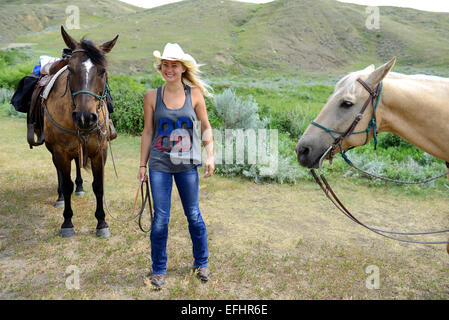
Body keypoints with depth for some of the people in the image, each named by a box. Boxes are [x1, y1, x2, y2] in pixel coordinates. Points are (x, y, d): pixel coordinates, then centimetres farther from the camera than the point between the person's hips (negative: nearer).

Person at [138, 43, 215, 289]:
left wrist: (210, 155, -5)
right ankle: (158, 269, 23)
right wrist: (142, 165, 5)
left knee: (194, 215, 11)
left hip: (187, 165, 0)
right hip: (159, 165, 0)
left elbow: (206, 127, 6)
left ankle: (201, 263, 31)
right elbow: (148, 132, 5)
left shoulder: (194, 94, 0)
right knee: (160, 219, 4)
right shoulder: (152, 96, 0)